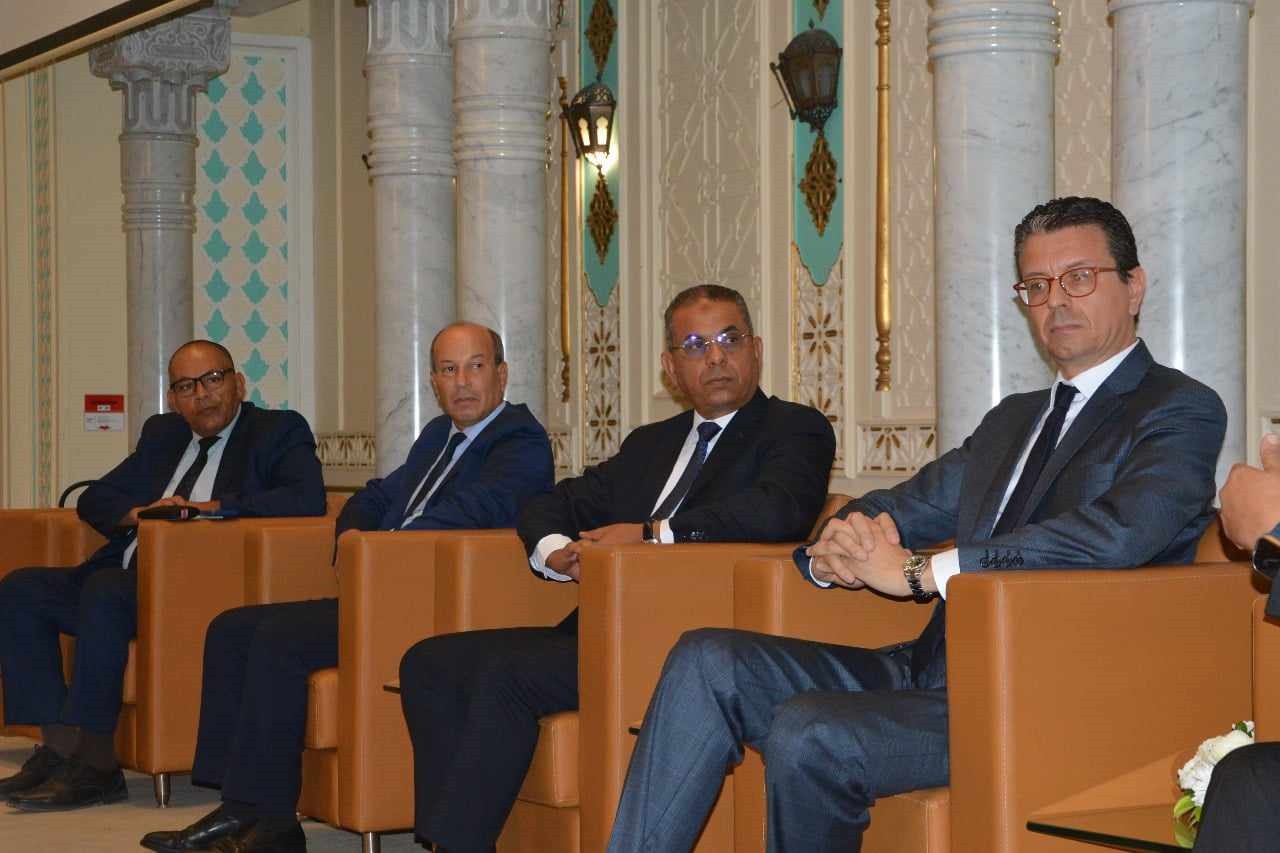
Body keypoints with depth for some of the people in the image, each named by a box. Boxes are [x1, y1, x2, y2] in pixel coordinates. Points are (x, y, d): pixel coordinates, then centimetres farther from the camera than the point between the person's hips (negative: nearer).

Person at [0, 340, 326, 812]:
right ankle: (58, 746, -12)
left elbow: (308, 499, -15)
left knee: (105, 590, -32)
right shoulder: (162, 434, 22)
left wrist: (208, 507, -18)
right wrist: (138, 513, -3)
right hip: (131, 581, 8)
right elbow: (93, 501, 21)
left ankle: (93, 765, -26)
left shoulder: (279, 432, 3)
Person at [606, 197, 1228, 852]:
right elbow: (907, 506, 23)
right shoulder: (1012, 418, 25)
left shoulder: (1180, 411, -1)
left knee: (809, 732, -29)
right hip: (931, 671, 8)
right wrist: (834, 549, -5)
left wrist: (916, 571, -17)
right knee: (706, 661, -7)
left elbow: (1118, 533, -21)